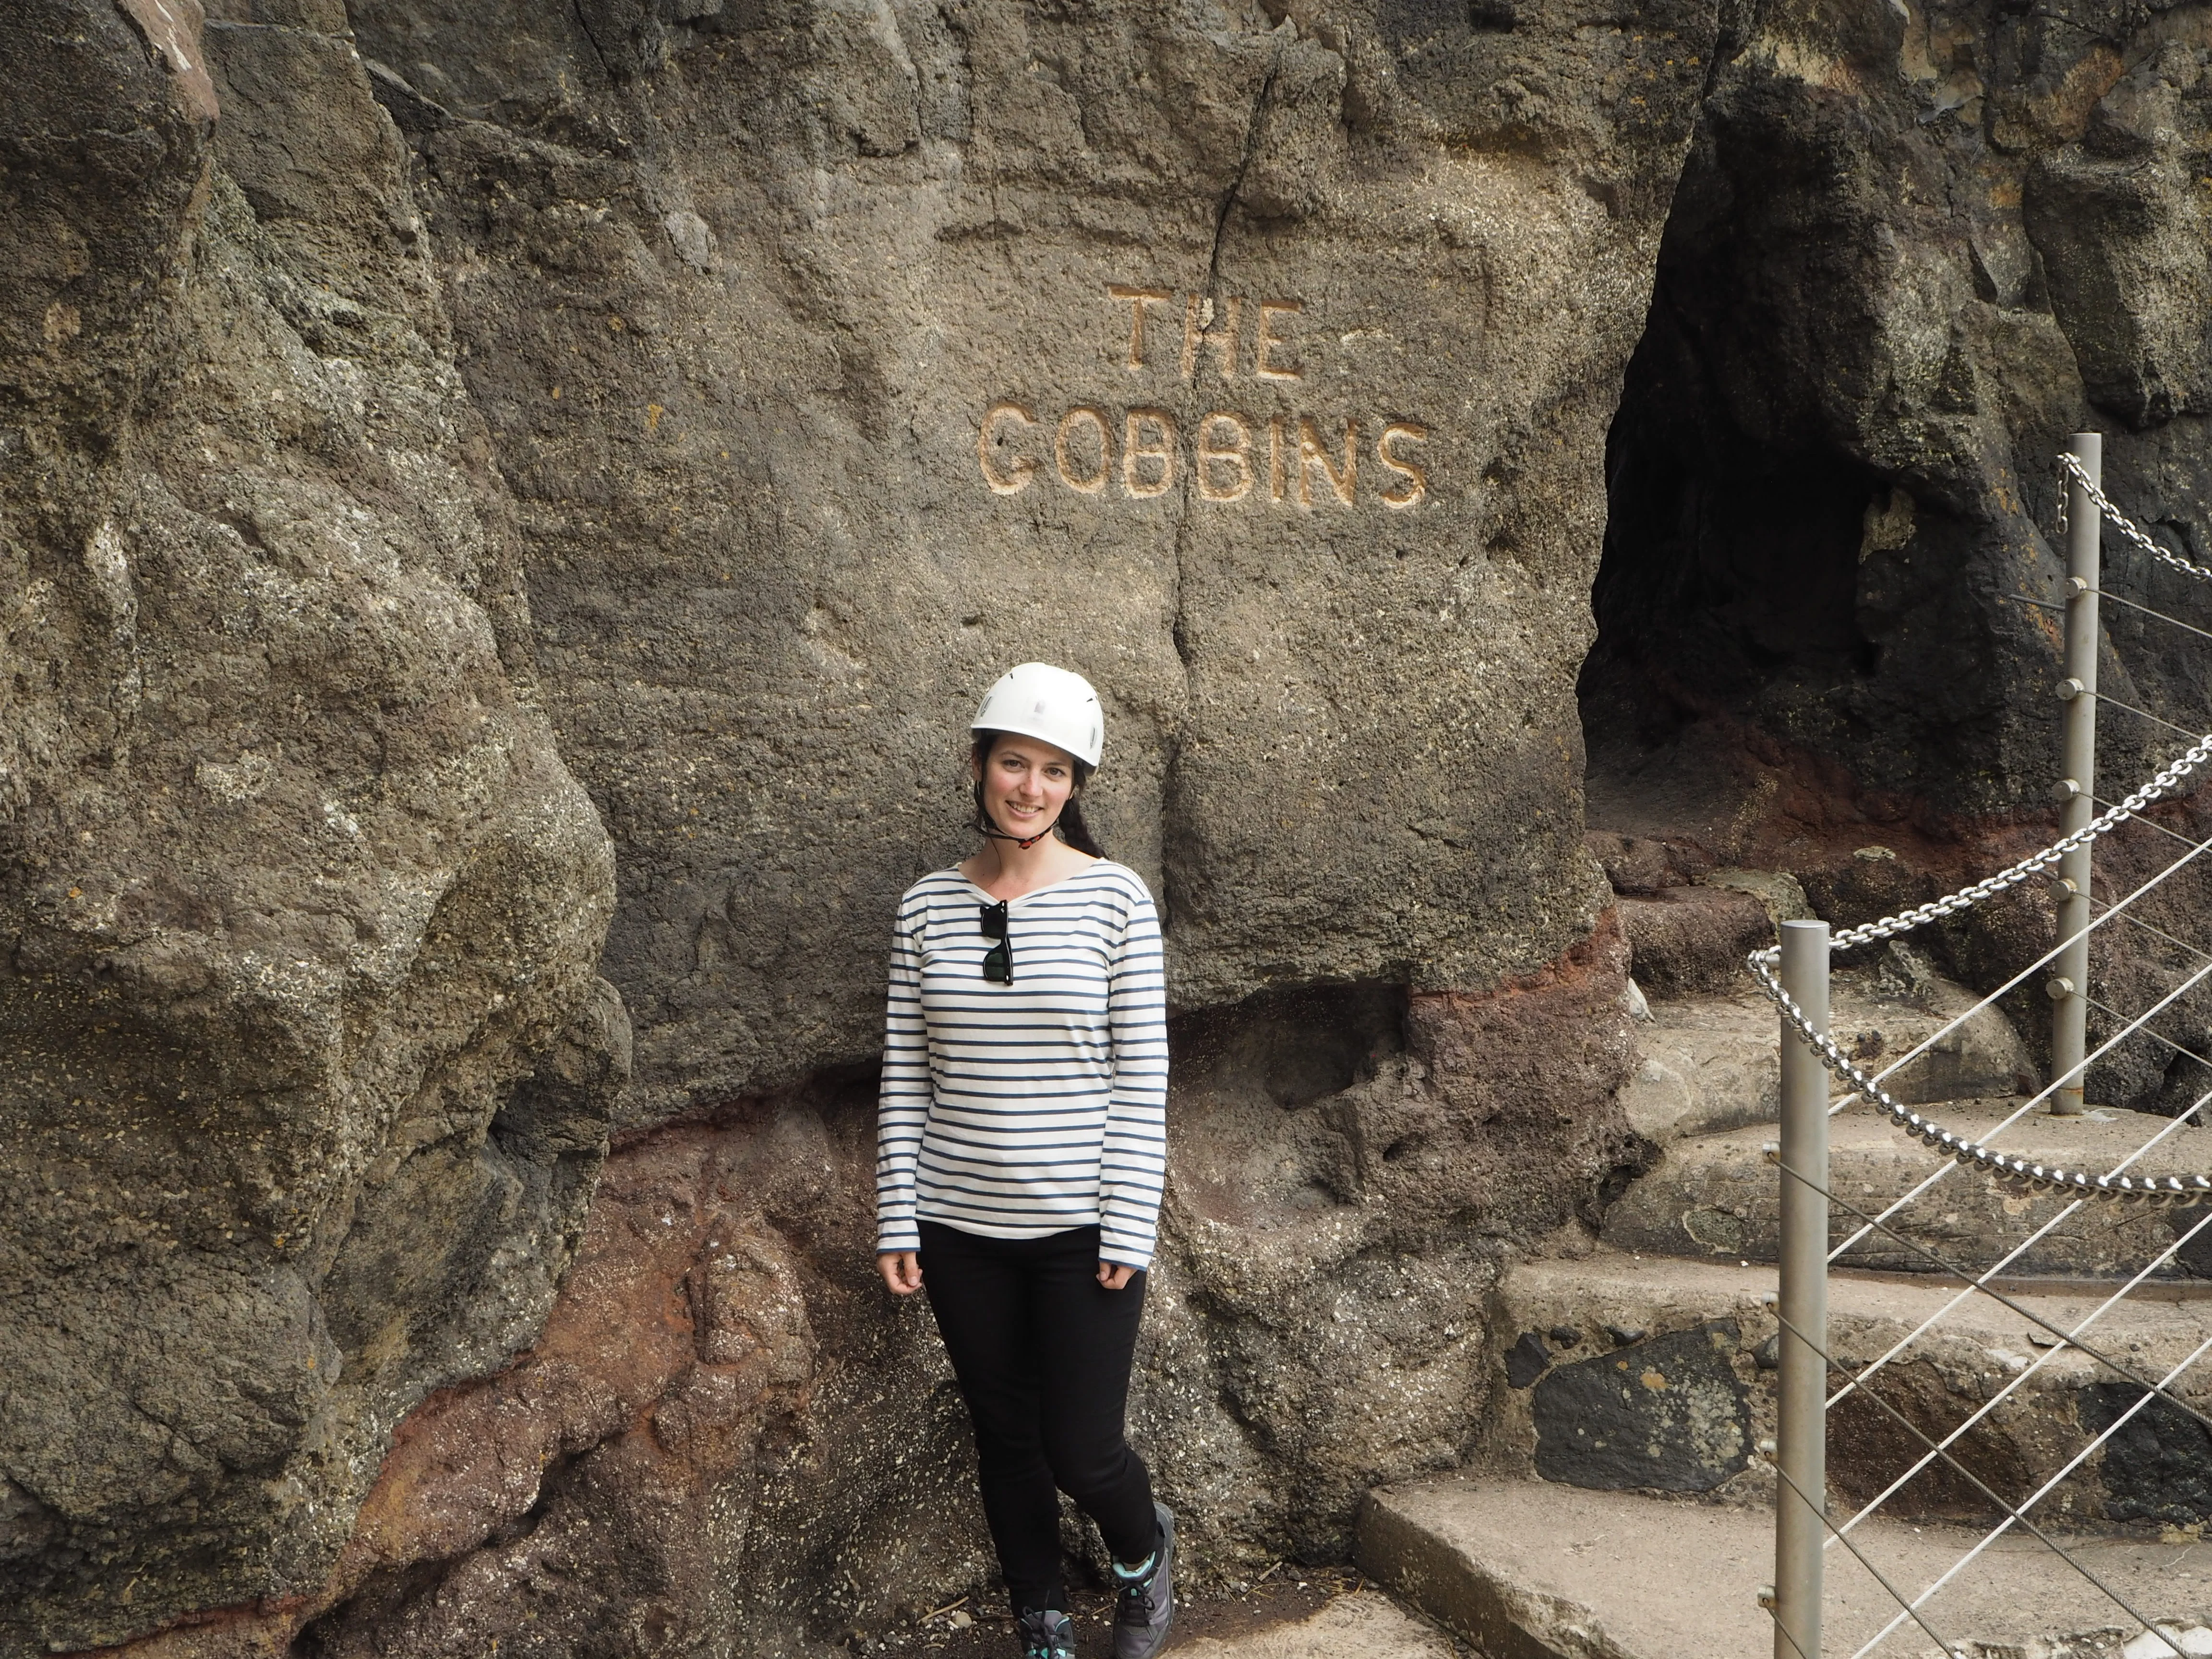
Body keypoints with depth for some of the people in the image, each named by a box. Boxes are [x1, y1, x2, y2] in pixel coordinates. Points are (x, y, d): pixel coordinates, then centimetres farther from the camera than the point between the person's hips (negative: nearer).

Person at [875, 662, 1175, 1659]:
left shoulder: (1114, 898, -6)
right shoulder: (928, 906, 1)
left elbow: (1142, 1078, -6)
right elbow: (905, 1076, 3)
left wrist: (1127, 1231, -9)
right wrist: (898, 1221, 0)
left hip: (1079, 1228, -3)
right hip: (961, 1229, 3)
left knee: (1082, 1452, 3)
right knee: (1005, 1442, 14)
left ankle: (1144, 1550, 37)